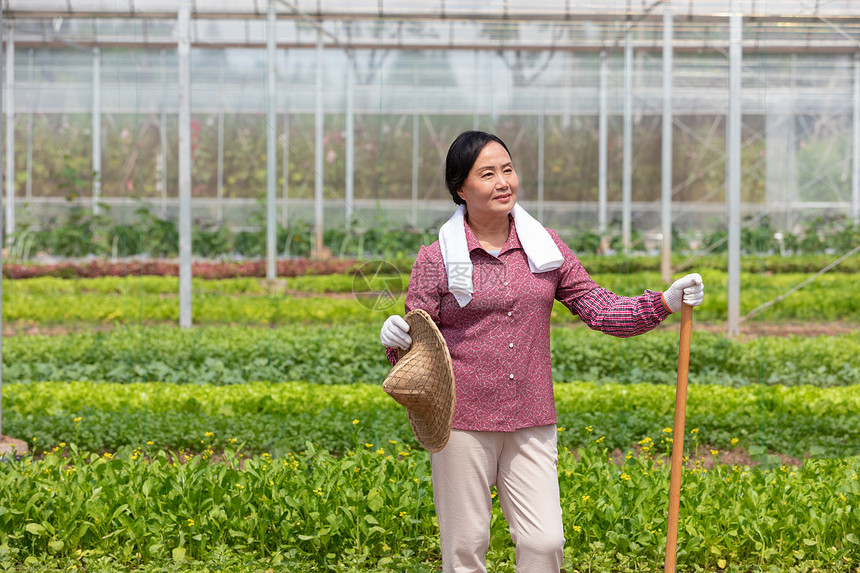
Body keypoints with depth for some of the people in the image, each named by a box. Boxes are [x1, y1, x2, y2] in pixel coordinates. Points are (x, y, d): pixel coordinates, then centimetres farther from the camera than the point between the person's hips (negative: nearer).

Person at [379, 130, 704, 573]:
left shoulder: (545, 247, 6)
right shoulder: (436, 260, -4)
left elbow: (600, 310, 4)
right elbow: (418, 348, -1)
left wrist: (666, 302, -10)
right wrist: (395, 341, -24)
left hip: (530, 422, 3)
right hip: (462, 420, -3)